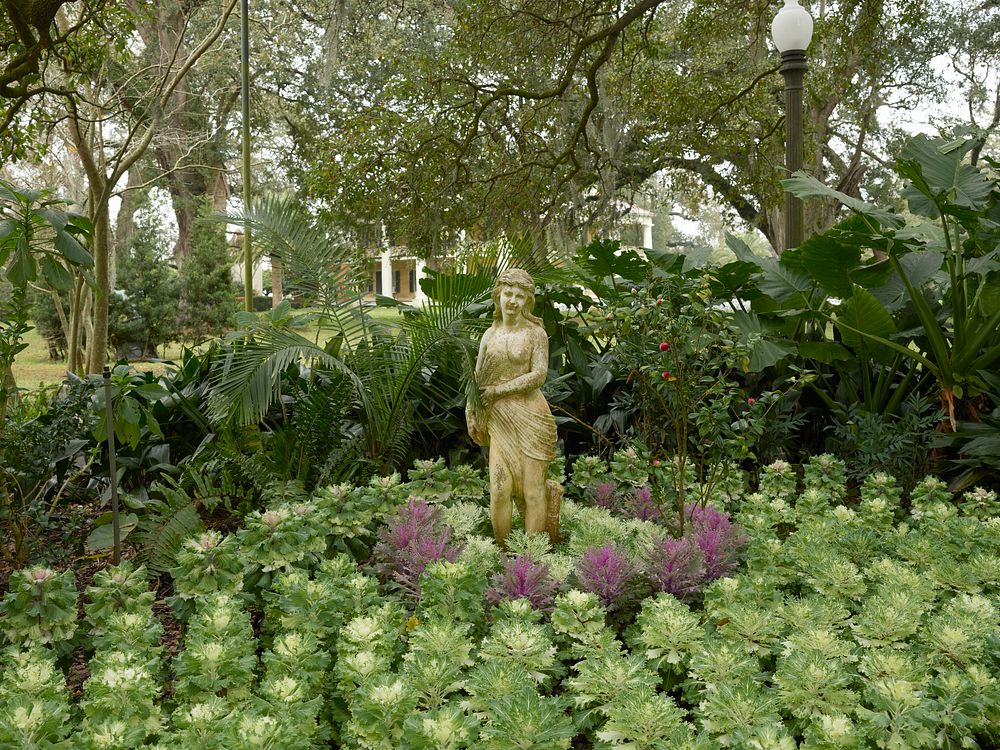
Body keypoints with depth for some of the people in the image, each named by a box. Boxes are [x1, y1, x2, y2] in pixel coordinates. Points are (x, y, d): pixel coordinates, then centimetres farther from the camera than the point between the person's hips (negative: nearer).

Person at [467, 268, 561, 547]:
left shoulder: (536, 333, -1)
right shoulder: (490, 334, 11)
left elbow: (538, 375, -9)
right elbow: (477, 378, 12)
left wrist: (499, 390, -10)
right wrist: (472, 415, 5)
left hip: (529, 415, -3)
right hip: (498, 419, 3)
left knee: (532, 485, 1)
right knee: (500, 487, -2)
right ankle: (502, 551, 10)